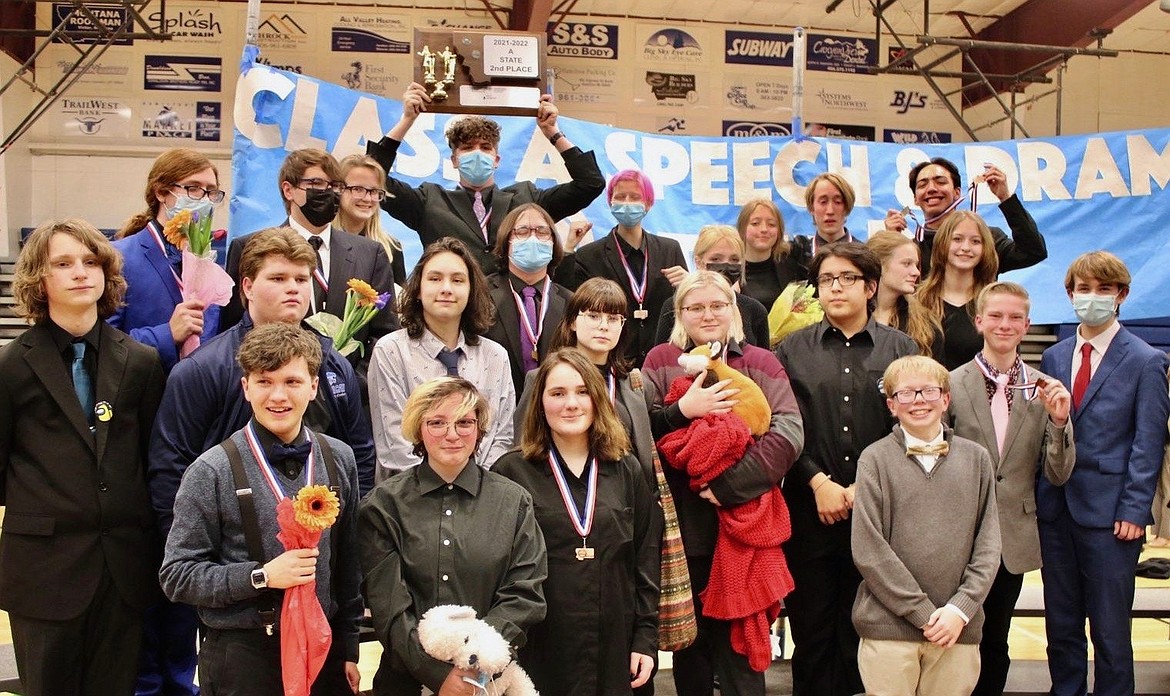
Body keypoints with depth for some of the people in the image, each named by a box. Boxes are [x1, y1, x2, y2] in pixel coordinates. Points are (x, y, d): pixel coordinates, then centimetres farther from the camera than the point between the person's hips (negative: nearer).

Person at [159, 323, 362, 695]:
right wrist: (261, 576, -17)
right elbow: (176, 576, -7)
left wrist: (348, 649, 7)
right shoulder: (211, 472, -9)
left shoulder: (340, 459, 2)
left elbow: (349, 564, 6)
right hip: (242, 657, -3)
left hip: (323, 649, 3)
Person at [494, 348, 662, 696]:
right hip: (539, 652, -2)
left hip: (614, 651, 3)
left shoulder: (629, 472, 7)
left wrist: (646, 638, 4)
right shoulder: (511, 472, -2)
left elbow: (646, 562, 8)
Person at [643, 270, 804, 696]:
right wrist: (683, 410, -17)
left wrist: (730, 486, -17)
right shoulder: (661, 361, 7)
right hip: (684, 524, 1)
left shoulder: (761, 363, 3)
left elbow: (789, 435, -10)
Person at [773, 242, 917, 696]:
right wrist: (818, 482, -9)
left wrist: (864, 487, -8)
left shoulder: (900, 349, 7)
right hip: (809, 508, 0)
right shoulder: (793, 350, 8)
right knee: (811, 628, 5)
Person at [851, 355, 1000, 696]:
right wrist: (924, 613, -9)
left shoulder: (976, 458, 9)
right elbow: (868, 550, -7)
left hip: (957, 628, 2)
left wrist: (960, 609, -7)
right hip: (889, 628, -2)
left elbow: (987, 545, 6)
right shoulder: (875, 459, -1)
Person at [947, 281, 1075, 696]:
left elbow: (1057, 476, -1)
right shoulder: (952, 385, -7)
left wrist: (1059, 421, -15)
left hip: (1012, 539, 2)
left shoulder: (1043, 390, 1)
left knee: (995, 645, 15)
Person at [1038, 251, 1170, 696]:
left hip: (1109, 513, -4)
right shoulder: (1053, 358, 10)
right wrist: (1036, 499, 3)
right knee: (1060, 624, 12)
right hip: (1056, 509, 4)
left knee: (1110, 629, 4)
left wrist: (1134, 510, -11)